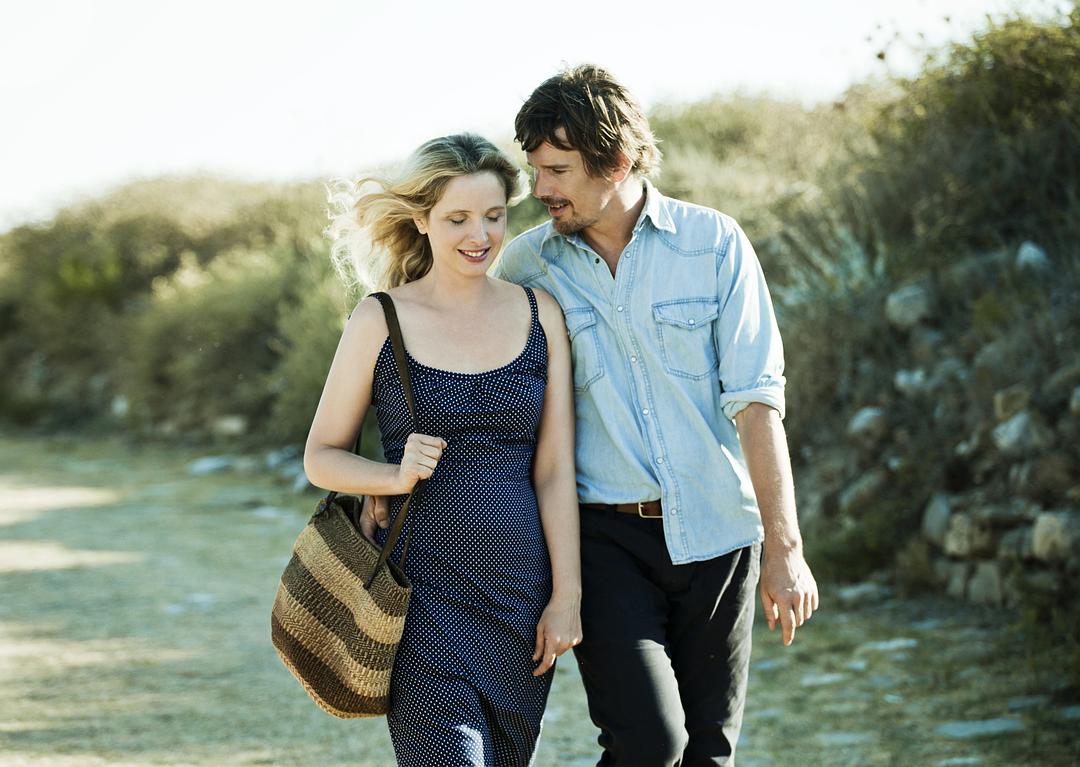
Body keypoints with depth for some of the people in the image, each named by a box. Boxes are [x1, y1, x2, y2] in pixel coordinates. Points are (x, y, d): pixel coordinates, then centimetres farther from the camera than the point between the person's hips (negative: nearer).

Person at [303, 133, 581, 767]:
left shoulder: (540, 315, 5)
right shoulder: (380, 321, -3)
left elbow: (555, 469, 3)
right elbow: (322, 457, 3)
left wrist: (566, 596, -1)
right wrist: (397, 476, -16)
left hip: (521, 592, 3)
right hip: (422, 590, -3)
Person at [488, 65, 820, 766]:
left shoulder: (714, 243, -2)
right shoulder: (526, 264, 1)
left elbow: (756, 399, -5)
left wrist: (784, 547, -11)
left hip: (715, 531, 1)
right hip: (604, 532, -1)